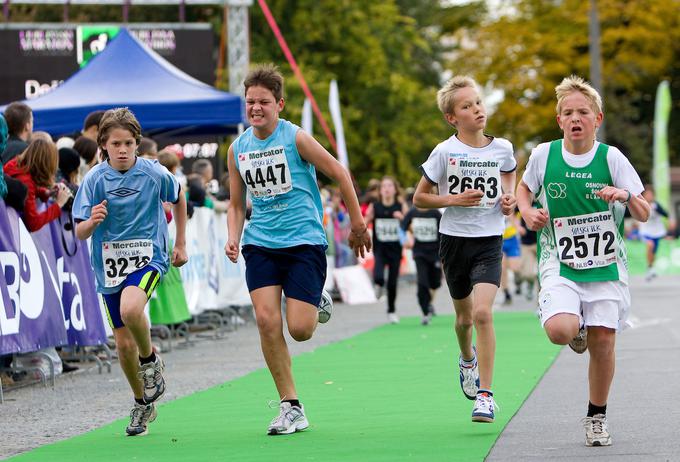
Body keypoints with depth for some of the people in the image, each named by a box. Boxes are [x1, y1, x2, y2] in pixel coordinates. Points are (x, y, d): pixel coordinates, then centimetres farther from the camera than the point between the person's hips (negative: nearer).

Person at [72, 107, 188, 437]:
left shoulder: (154, 173, -8)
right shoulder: (95, 179, -8)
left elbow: (178, 199, 14)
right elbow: (80, 233, -7)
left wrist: (180, 244, 16)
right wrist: (92, 221, -30)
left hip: (148, 258, -2)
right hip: (109, 266, 2)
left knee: (131, 309, -34)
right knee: (123, 343, 5)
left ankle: (150, 359, -4)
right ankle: (143, 404, 28)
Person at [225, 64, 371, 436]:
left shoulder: (296, 138, -8)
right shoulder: (237, 149, 6)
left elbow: (339, 173, -1)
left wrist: (357, 224, 4)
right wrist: (233, 237, -3)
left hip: (304, 241, -4)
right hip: (260, 244, 4)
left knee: (299, 329, -11)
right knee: (266, 319, -14)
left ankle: (318, 304, 28)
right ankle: (291, 408, -4)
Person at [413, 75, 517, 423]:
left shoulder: (501, 148, -1)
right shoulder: (445, 152, -8)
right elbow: (419, 198, -2)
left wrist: (509, 196, 4)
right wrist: (455, 200, -16)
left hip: (489, 241, 0)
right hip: (454, 240, 0)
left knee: (482, 312, -19)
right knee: (464, 315, 16)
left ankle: (485, 394, -15)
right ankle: (467, 359, 51)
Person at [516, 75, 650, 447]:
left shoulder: (611, 158, -5)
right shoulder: (543, 155, -3)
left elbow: (644, 215, -5)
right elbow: (524, 187, 19)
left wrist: (627, 195, -26)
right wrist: (528, 212, -2)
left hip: (606, 266, 0)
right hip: (560, 264, 0)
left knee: (603, 343, -1)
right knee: (559, 330, -25)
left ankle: (596, 417, 22)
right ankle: (577, 331, 13)